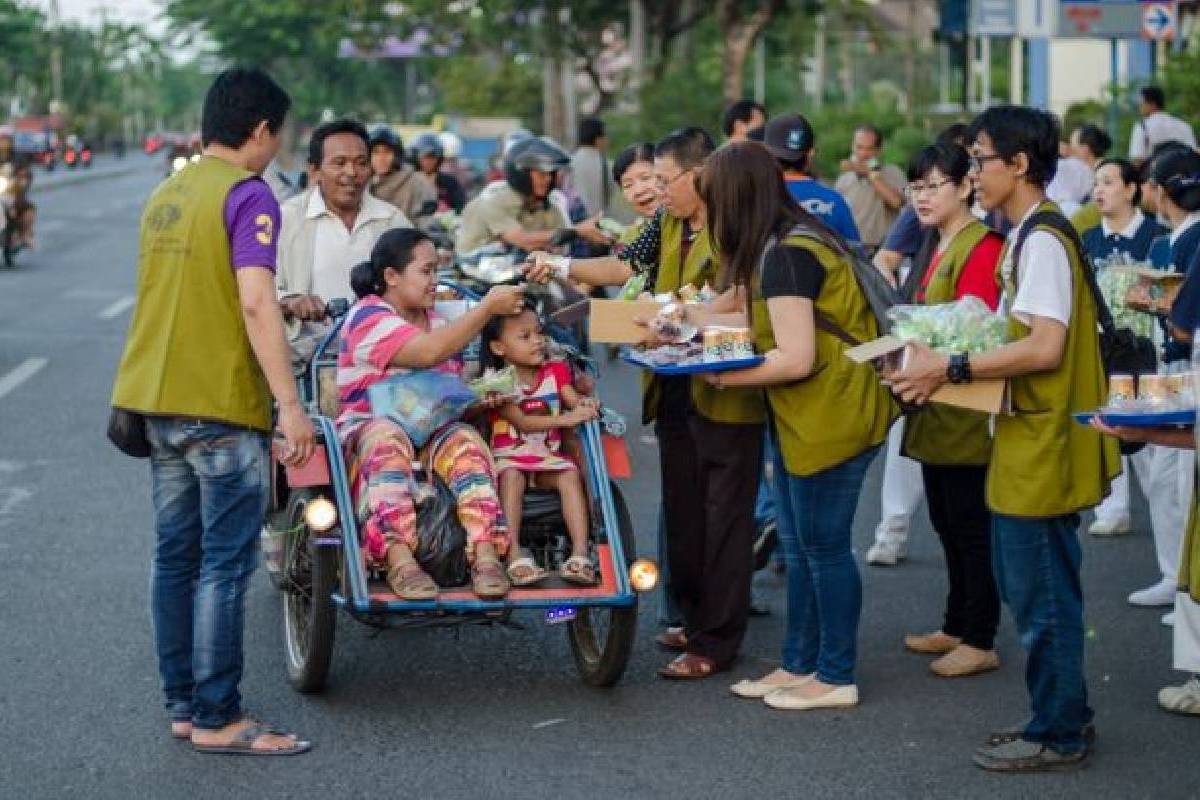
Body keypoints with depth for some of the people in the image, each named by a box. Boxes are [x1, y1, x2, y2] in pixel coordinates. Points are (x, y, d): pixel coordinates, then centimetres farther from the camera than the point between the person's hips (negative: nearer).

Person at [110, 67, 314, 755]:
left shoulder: (166, 194, 15)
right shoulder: (248, 194, -10)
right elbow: (254, 303, -20)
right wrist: (291, 403, -21)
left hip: (156, 397, 8)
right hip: (222, 402, -8)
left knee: (176, 556, 11)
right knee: (225, 563, -5)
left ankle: (182, 704, 16)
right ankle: (217, 717, -3)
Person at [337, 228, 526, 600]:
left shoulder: (436, 320, 20)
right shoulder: (367, 317, -6)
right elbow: (429, 352, -23)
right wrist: (489, 307, -17)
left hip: (431, 435, 5)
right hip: (369, 430, -5)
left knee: (465, 439, -27)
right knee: (386, 436, -39)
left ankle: (485, 554, -46)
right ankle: (400, 561, -52)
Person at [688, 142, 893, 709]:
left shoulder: (786, 255, -21)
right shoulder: (787, 242, 9)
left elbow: (794, 359, -24)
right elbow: (768, 324, 11)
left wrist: (723, 378, -14)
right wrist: (698, 320, 13)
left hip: (829, 420, -10)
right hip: (801, 420, 10)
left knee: (824, 547, 1)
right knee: (798, 549, 16)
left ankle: (836, 678, 12)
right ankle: (799, 665, 26)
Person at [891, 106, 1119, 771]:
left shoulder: (1042, 240, -18)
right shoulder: (1028, 236, 14)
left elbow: (1044, 346, -26)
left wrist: (952, 369, -23)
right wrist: (951, 358, 8)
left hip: (1044, 443, -10)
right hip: (1026, 441, 10)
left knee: (1040, 593, -1)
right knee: (1024, 585, 17)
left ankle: (1057, 735, 9)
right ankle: (1062, 715, 27)